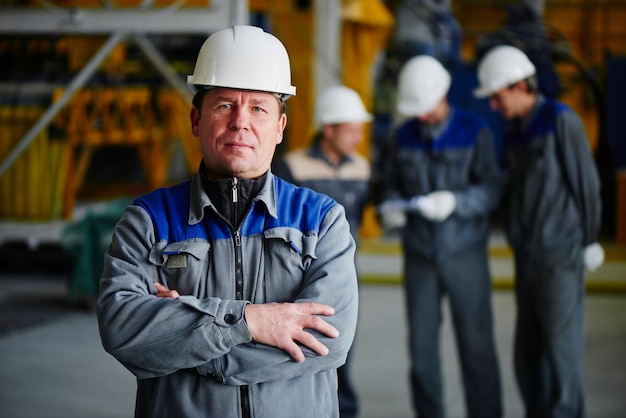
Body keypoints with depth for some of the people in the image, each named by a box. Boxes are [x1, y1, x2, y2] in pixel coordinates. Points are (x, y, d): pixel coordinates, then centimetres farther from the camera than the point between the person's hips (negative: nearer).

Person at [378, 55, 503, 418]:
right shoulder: (404, 136, 6)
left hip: (465, 254, -3)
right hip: (420, 254, 3)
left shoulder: (475, 132, -4)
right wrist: (390, 206, -12)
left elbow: (491, 190, -8)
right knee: (422, 343, 4)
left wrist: (454, 201, -24)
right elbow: (395, 184, 10)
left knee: (476, 344, -2)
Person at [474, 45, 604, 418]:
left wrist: (589, 240, -4)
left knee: (560, 348, -4)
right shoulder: (514, 131, 13)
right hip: (527, 257, 8)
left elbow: (586, 182, -8)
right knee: (528, 353, 10)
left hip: (561, 257, -7)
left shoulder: (561, 121, -10)